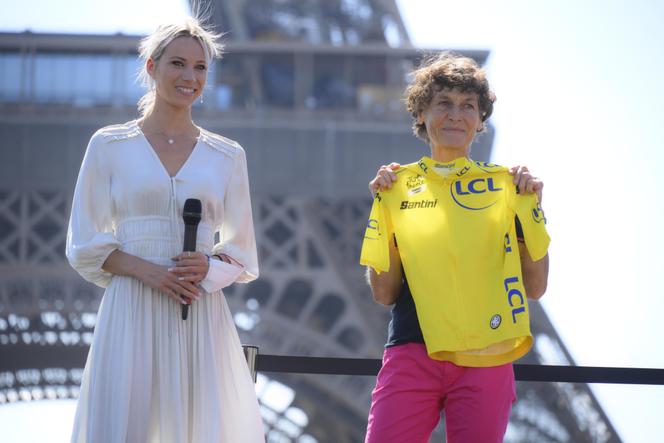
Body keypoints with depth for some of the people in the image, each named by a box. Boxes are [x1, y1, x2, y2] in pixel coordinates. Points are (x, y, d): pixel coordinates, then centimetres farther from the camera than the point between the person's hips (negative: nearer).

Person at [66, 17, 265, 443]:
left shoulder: (228, 155, 12)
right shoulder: (110, 145, 6)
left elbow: (243, 254, 15)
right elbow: (84, 245, 4)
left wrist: (209, 267, -8)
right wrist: (148, 271, -12)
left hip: (202, 316, 2)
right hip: (131, 313, -2)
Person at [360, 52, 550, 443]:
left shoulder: (504, 185, 8)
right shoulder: (400, 187, 9)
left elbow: (535, 288, 7)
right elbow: (384, 293, 6)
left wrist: (532, 207, -3)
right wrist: (384, 206, -1)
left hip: (485, 360, 0)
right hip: (412, 353, 0)